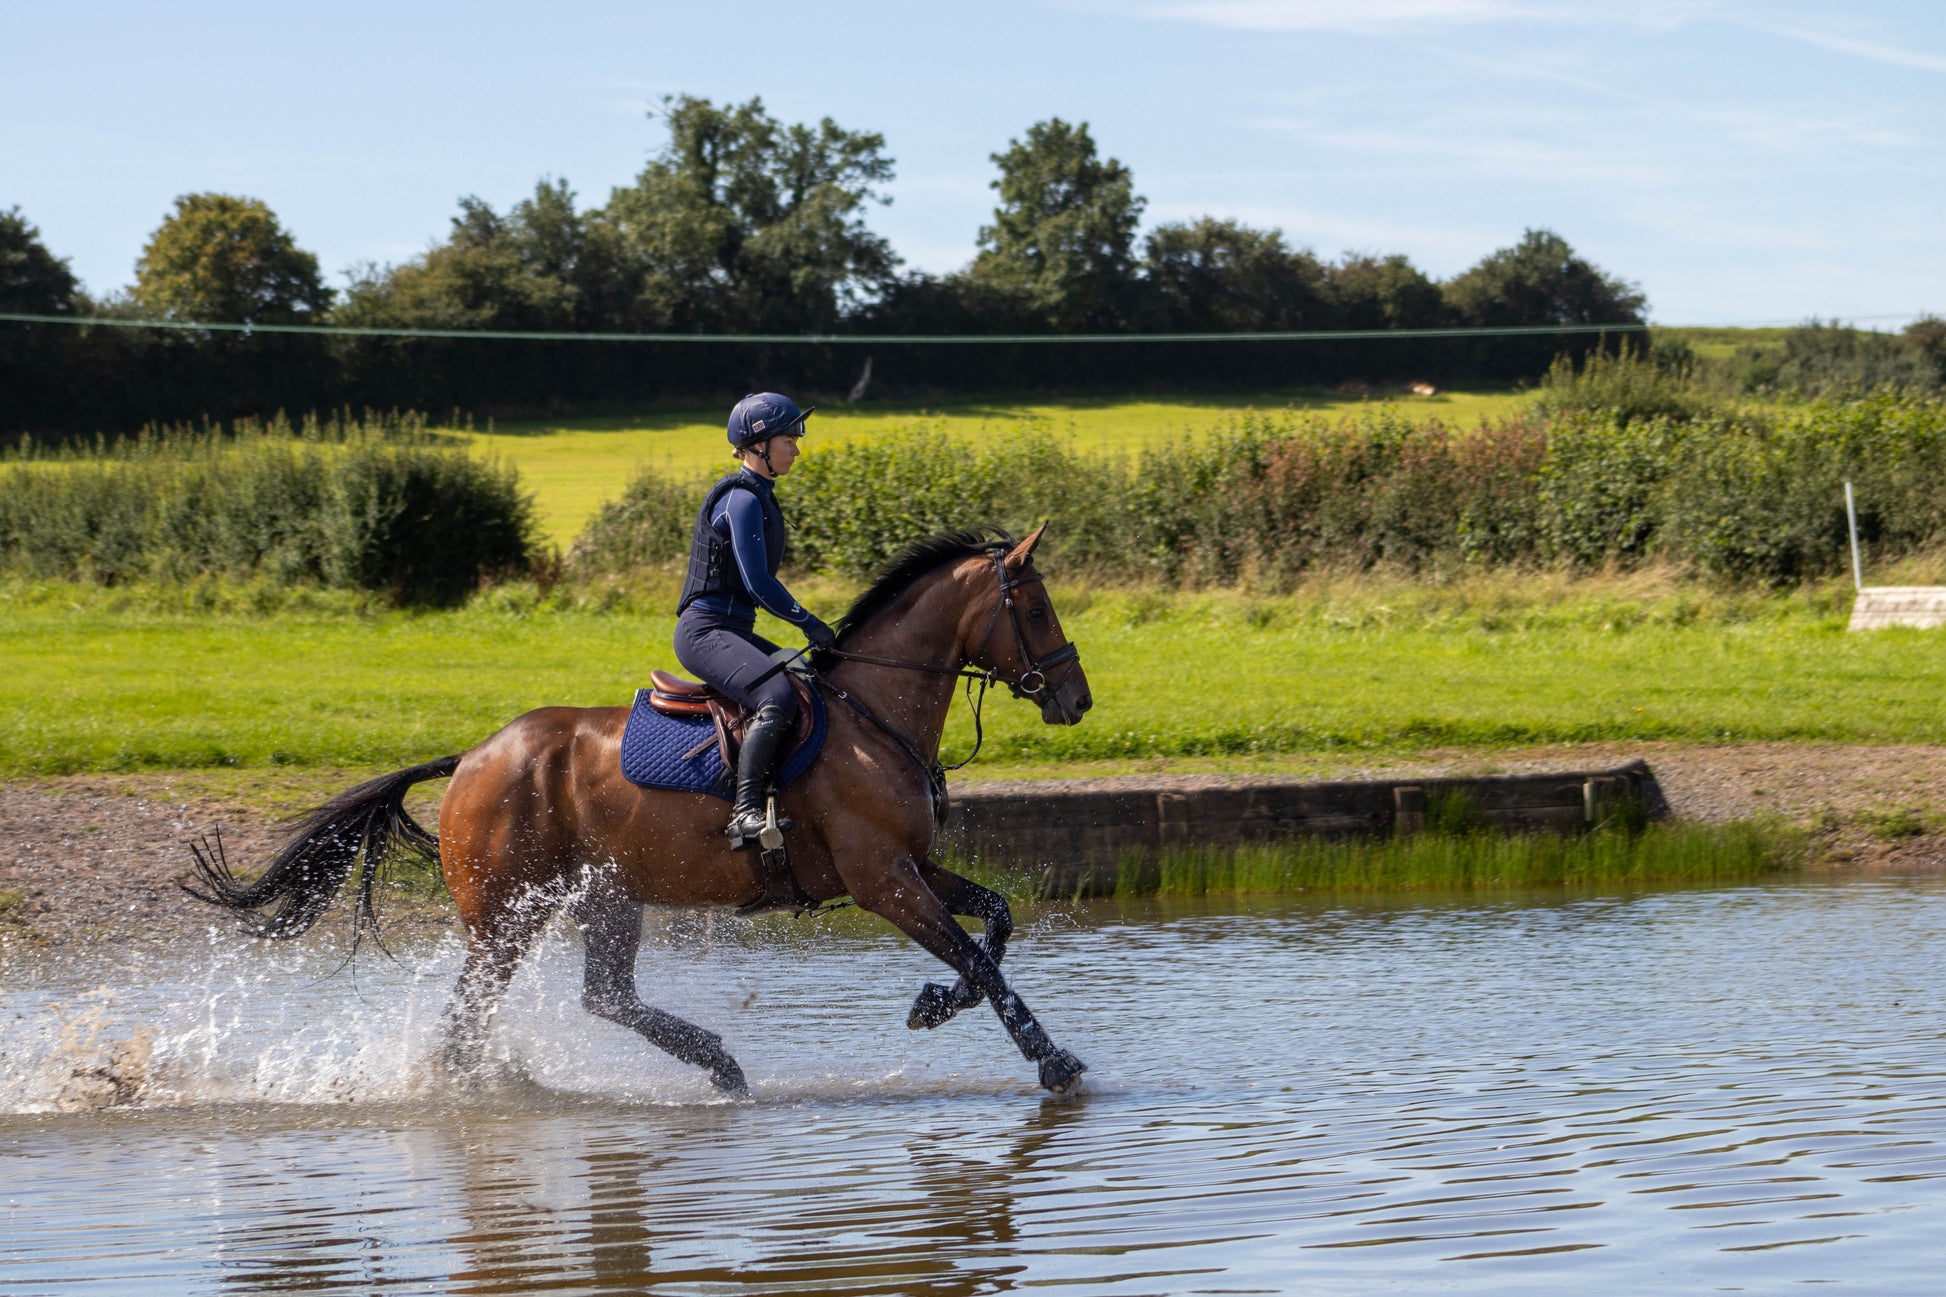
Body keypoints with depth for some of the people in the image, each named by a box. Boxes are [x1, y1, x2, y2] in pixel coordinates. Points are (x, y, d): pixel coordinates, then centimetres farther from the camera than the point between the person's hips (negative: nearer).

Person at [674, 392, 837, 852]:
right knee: (778, 695, -33)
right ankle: (745, 812, -38)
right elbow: (757, 583, -20)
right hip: (705, 632, -11)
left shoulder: (759, 498, 18)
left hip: (732, 632, 11)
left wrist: (808, 626, 18)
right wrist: (810, 623, -15)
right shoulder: (742, 500, -14)